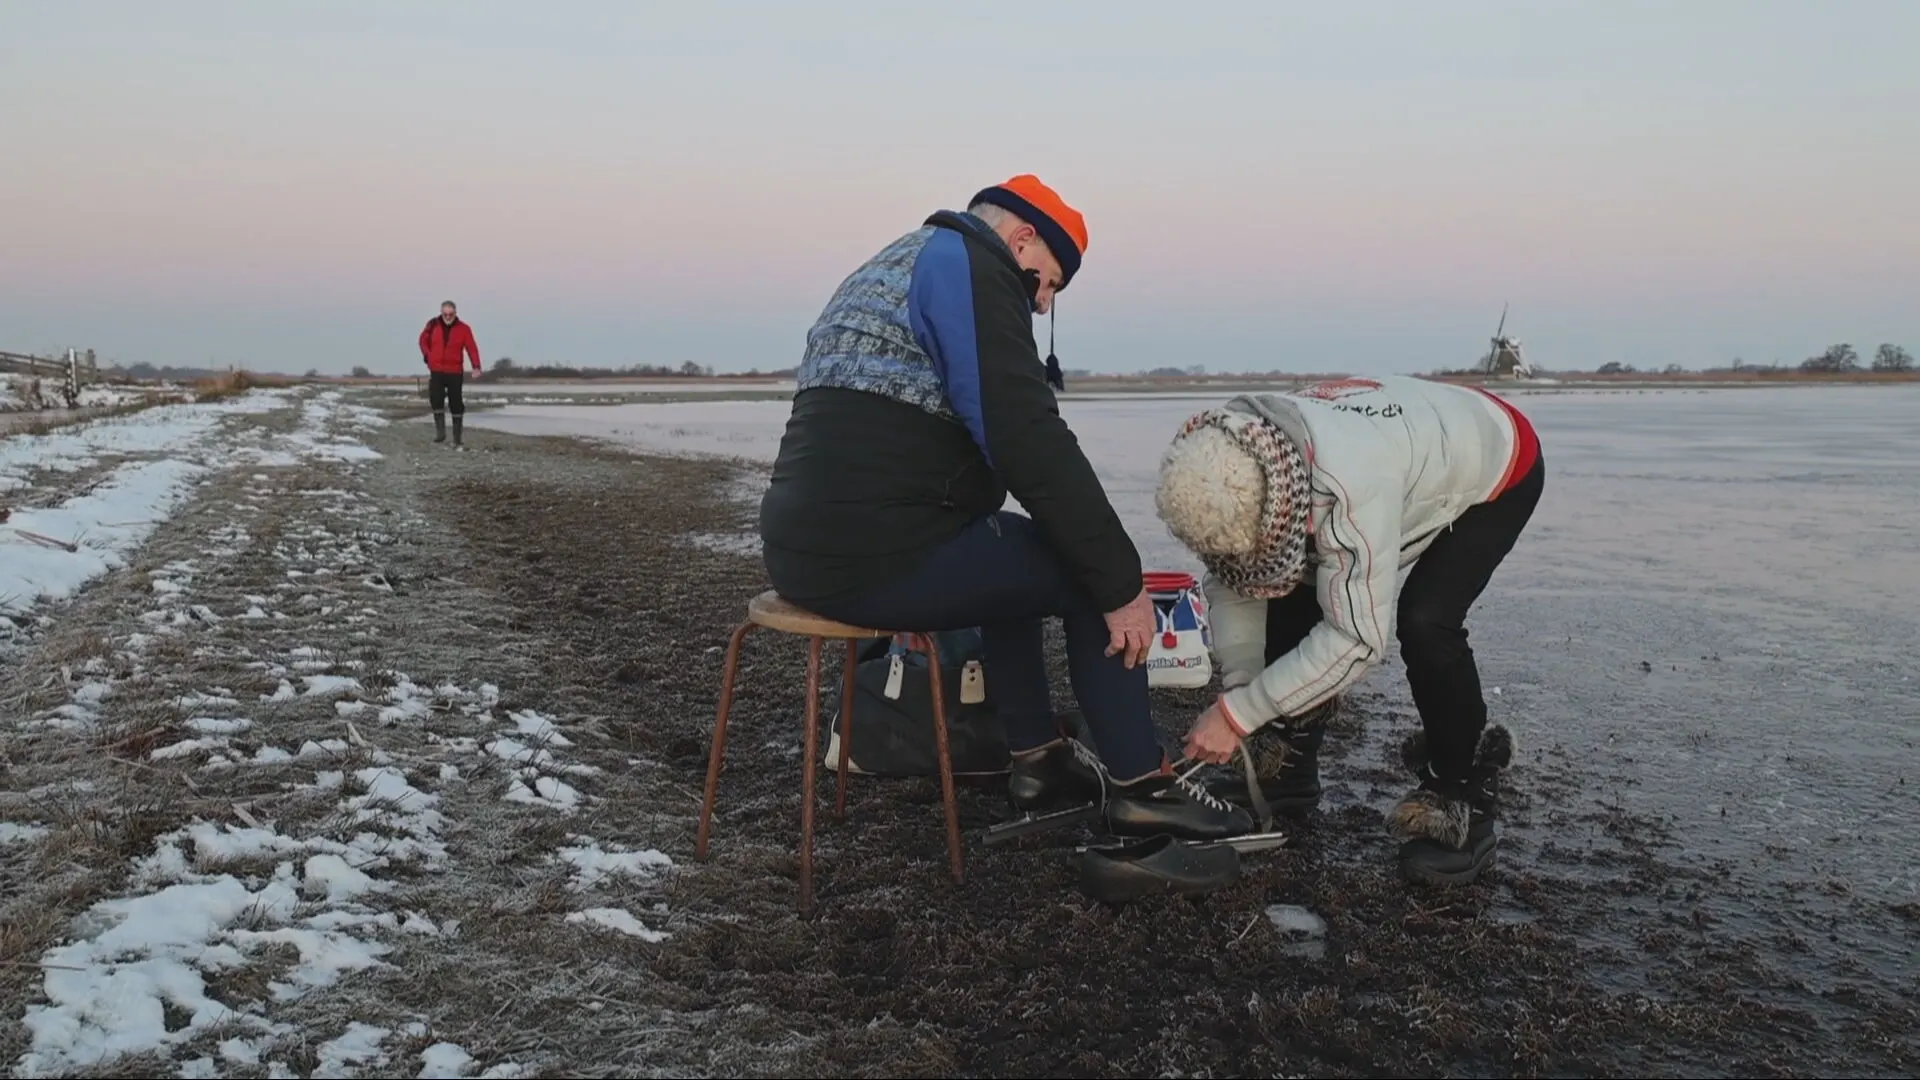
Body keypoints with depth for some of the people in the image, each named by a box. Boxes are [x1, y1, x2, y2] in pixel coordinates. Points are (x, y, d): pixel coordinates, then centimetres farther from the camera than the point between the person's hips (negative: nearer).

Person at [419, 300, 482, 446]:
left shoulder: (463, 328, -4)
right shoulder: (432, 325, 1)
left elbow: (471, 348, -11)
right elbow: (423, 340, 17)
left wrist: (476, 366, -24)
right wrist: (428, 356, 3)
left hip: (455, 372, -1)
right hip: (436, 371, 1)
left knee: (456, 404, 3)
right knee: (436, 398, -16)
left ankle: (457, 438, 12)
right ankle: (440, 431, -7)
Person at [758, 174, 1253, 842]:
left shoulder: (885, 271, 27)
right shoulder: (972, 265, -5)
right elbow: (1028, 441, -16)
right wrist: (1123, 582, -12)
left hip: (806, 547, 10)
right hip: (875, 556, -10)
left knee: (1013, 549, 29)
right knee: (1089, 575, 2)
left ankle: (1038, 761, 30)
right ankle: (1140, 787, 8)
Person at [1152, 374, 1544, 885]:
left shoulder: (1350, 484, -46)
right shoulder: (1231, 473, -24)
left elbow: (1357, 636, -41)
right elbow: (1230, 584, -11)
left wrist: (1238, 713, -36)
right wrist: (1237, 691, -21)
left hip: (1497, 469, -7)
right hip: (1415, 468, 7)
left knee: (1423, 622, -26)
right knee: (1293, 597, -4)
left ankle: (1463, 793, -5)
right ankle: (1289, 765, 12)